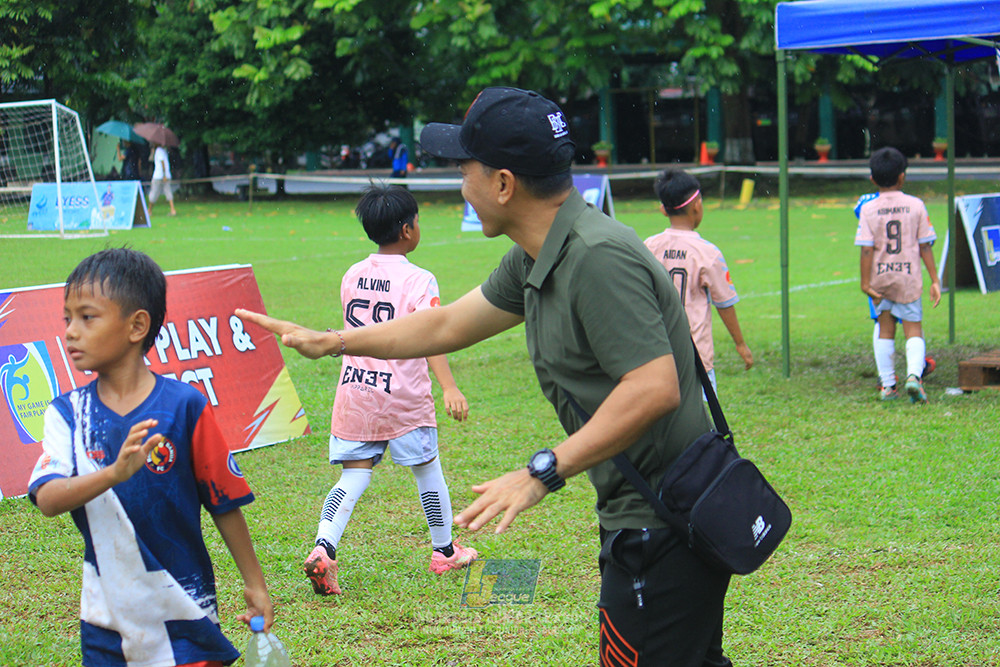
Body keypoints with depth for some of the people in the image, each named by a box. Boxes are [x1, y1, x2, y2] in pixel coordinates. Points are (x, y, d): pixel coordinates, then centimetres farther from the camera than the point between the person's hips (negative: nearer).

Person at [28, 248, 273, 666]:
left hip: (182, 615, -3)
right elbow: (46, 499, -18)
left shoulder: (184, 406, -10)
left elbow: (225, 503, -3)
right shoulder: (68, 413, -2)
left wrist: (255, 584, 3)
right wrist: (114, 472, -35)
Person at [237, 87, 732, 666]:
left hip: (662, 530, -10)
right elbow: (449, 325, 23)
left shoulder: (599, 258, -22)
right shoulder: (536, 259, 10)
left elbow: (655, 388, -30)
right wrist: (329, 342, 27)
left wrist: (542, 473, -30)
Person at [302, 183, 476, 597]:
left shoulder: (351, 277, 7)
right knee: (427, 469, 14)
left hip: (353, 389, 5)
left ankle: (323, 547, -18)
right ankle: (444, 551, 28)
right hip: (403, 396, -5)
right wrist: (449, 388, -29)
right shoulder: (418, 281, -12)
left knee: (354, 477, 4)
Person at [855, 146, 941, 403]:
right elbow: (925, 246, -2)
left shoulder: (868, 209, -4)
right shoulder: (916, 205, -3)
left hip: (880, 276, 1)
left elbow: (866, 249, -9)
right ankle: (914, 375, -18)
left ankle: (887, 385, 13)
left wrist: (865, 283, -8)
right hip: (909, 276, -1)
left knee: (885, 330, 14)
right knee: (913, 330, 6)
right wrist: (935, 280, 2)